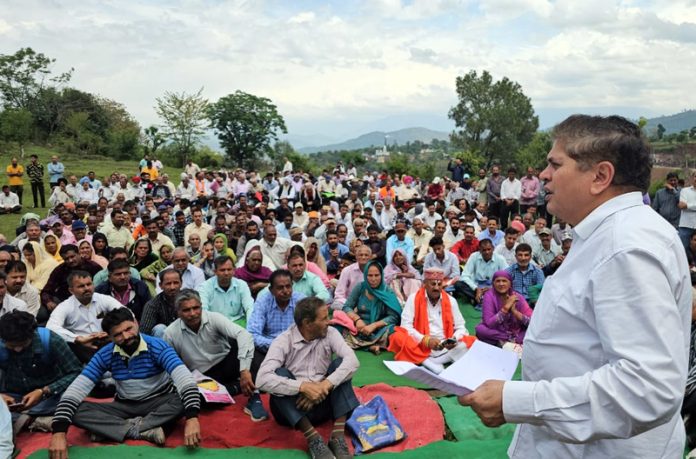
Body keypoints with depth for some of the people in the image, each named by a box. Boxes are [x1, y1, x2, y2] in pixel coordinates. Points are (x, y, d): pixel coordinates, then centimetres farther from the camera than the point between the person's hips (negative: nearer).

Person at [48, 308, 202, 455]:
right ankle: (145, 430, -27)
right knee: (77, 412, -21)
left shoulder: (157, 347, -22)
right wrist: (59, 432, -32)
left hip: (158, 403, -2)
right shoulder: (105, 355, -12)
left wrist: (192, 418, -51)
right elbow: (76, 389, -17)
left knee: (182, 401, -36)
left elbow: (185, 379, -35)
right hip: (125, 406, 3)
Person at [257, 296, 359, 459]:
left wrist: (325, 385, -33)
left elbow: (352, 360, -20)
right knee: (280, 374, -27)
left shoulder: (330, 333, -4)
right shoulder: (283, 341, -14)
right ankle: (313, 438, -32)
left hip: (323, 403, 2)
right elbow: (263, 379, -28)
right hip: (293, 407, -2)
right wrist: (303, 386, -38)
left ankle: (338, 435, -28)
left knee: (340, 364, -18)